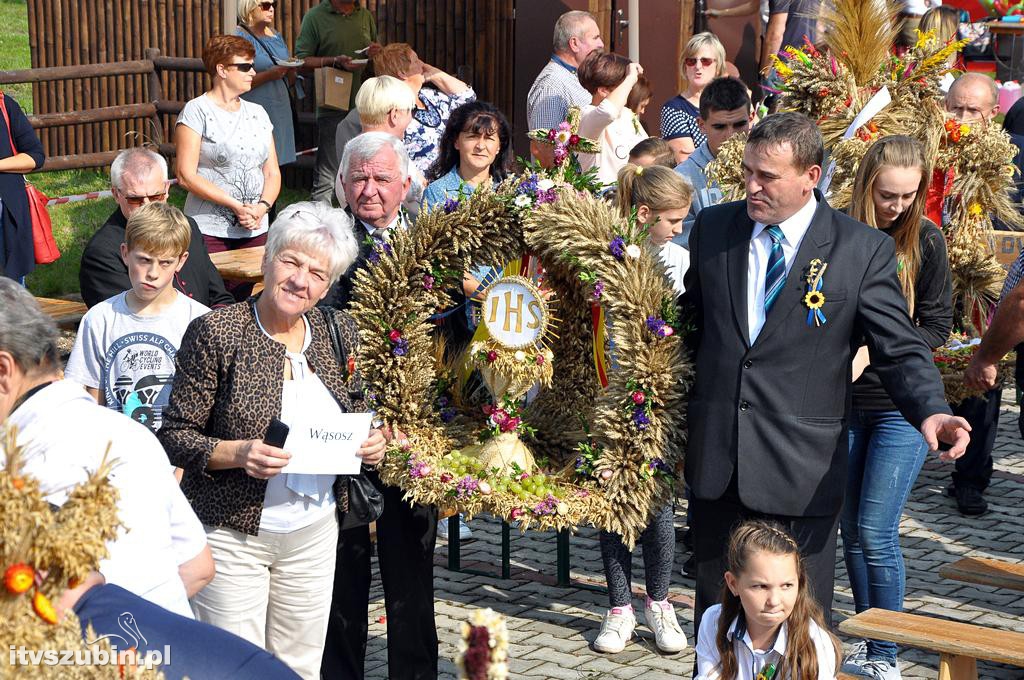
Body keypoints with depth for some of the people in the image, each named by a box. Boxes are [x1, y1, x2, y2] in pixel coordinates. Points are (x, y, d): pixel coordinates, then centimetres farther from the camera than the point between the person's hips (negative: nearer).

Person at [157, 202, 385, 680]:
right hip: (233, 534, -5)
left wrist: (370, 443, -4)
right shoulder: (216, 332, -11)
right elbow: (175, 435, -10)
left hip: (315, 532, 5)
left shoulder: (338, 331, 5)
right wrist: (238, 453, -25)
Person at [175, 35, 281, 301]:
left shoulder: (257, 113, 14)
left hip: (255, 230, 5)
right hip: (209, 231, -5)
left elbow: (272, 172, 13)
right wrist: (236, 206, -15)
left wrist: (263, 207, -8)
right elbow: (186, 176, -12)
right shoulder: (197, 111, -5)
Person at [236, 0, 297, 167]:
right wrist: (269, 75, -20)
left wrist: (291, 69, 0)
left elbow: (290, 81, 22)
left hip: (281, 109, 6)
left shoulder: (276, 36, 16)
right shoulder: (241, 37, -5)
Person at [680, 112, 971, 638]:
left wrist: (931, 412, -24)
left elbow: (901, 351, -5)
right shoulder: (712, 228, 6)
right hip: (714, 459, 3)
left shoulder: (863, 250, -5)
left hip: (802, 472, -3)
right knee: (714, 607, 14)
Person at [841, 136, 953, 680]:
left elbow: (936, 327, -4)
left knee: (875, 533, -6)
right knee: (851, 531, 10)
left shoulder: (924, 239, -6)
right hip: (842, 404, 3)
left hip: (900, 407, -3)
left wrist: (870, 352, -16)